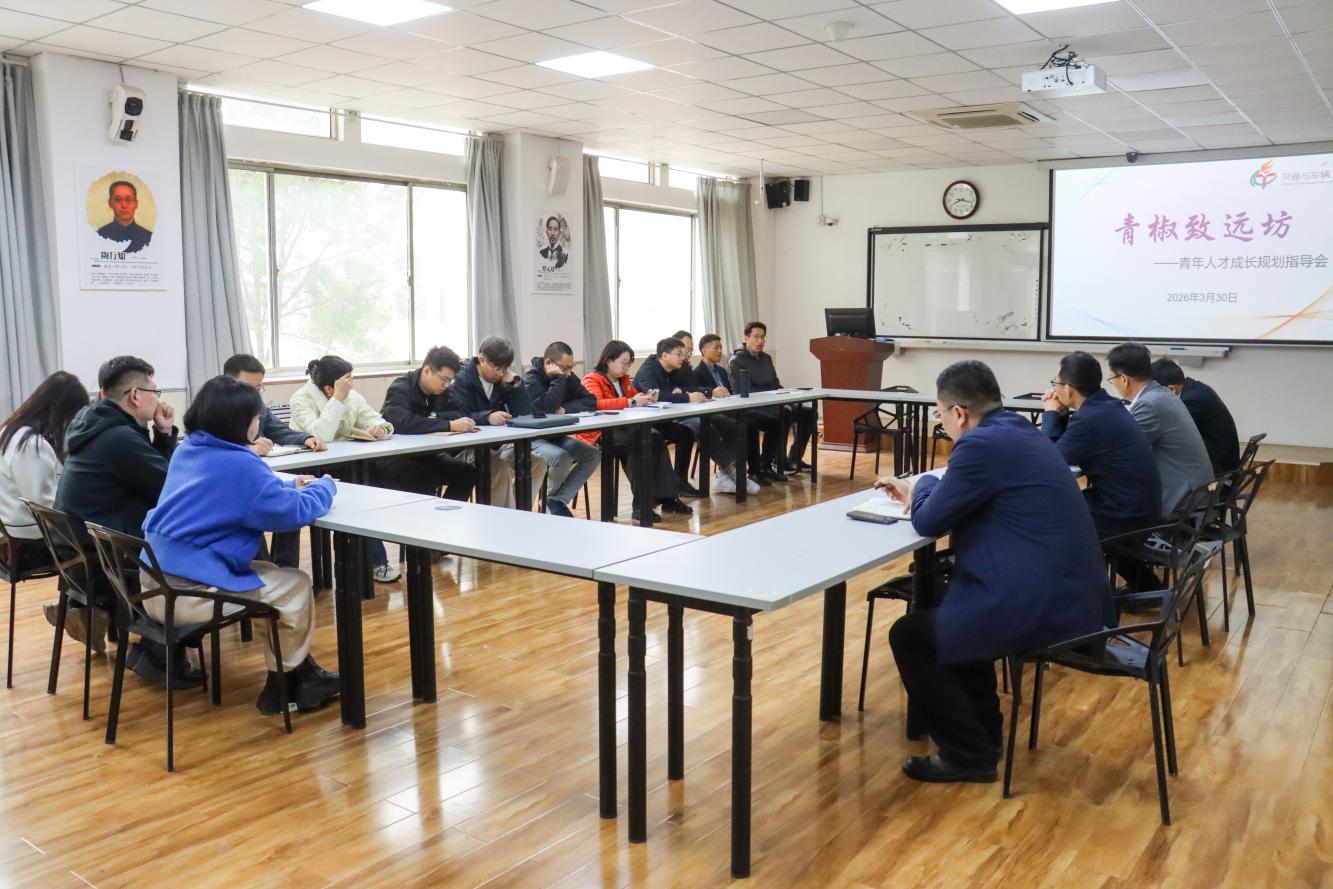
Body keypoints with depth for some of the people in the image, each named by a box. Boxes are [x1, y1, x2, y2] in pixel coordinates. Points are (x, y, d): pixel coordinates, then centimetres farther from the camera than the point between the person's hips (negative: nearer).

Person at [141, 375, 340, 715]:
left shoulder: (187, 449, 11)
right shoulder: (238, 464, -17)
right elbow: (295, 512, -16)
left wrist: (289, 486, 15)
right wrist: (325, 486, 4)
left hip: (156, 583, 10)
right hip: (186, 594, -9)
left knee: (271, 574, 22)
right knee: (296, 585, 3)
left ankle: (298, 671, 23)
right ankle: (285, 683, 18)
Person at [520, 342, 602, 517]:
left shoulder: (568, 377, 5)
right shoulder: (531, 380, -16)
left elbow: (590, 401, -3)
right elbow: (546, 407, -31)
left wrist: (566, 409, -19)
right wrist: (559, 378, -25)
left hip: (557, 437, 8)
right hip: (532, 440, -8)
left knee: (594, 455, -10)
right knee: (562, 457, -34)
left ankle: (558, 501, -9)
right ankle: (548, 501, -4)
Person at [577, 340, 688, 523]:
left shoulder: (623, 379, 17)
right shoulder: (592, 379, -7)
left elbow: (635, 397, 28)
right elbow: (596, 404, -26)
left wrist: (646, 398, 2)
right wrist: (630, 402, -30)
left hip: (620, 430, 7)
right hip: (599, 435, -7)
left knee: (654, 437, -20)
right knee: (637, 441, -31)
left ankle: (667, 497, -19)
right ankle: (641, 506, -29)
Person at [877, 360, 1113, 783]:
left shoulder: (982, 443, -17)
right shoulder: (1021, 432, 14)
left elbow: (929, 522, -8)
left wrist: (921, 487, 12)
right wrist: (916, 491, 24)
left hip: (1045, 609, -10)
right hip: (1075, 597, 10)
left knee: (908, 635, 5)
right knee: (950, 612, 30)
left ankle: (969, 754, 12)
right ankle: (983, 731, 36)